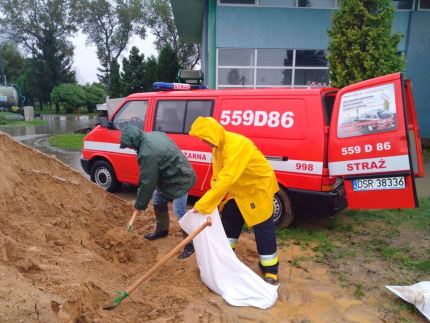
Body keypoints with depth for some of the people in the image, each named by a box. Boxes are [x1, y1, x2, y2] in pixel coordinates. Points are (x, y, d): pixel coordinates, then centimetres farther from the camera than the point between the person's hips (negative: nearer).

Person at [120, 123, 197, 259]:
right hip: (171, 175, 11)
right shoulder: (152, 135, -1)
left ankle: (190, 244, 6)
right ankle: (162, 230, 39)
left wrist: (140, 204, -8)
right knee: (158, 202, 21)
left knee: (179, 212, -7)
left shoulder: (148, 153, -31)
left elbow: (147, 181, -22)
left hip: (179, 179, -11)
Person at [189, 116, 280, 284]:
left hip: (259, 186, -8)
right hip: (239, 188, 9)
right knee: (229, 219, 16)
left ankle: (270, 269, 13)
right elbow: (217, 176, -3)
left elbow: (226, 179, -40)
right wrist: (214, 201, -14)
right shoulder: (217, 146, -5)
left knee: (263, 229, -2)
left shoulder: (237, 145, -35)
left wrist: (203, 205, -37)